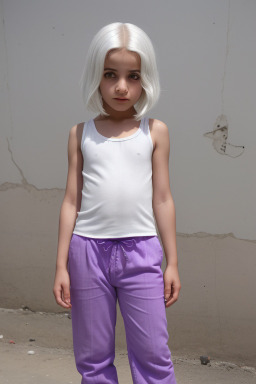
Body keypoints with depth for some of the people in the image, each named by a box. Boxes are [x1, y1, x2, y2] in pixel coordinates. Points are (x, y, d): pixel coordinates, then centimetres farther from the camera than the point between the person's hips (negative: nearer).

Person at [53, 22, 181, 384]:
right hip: (88, 249, 1)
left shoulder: (155, 131, 3)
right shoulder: (81, 134, 5)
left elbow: (162, 199, 4)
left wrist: (172, 262, 4)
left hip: (141, 250, -1)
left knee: (153, 354, 4)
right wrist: (61, 265, 3)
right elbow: (71, 201, 5)